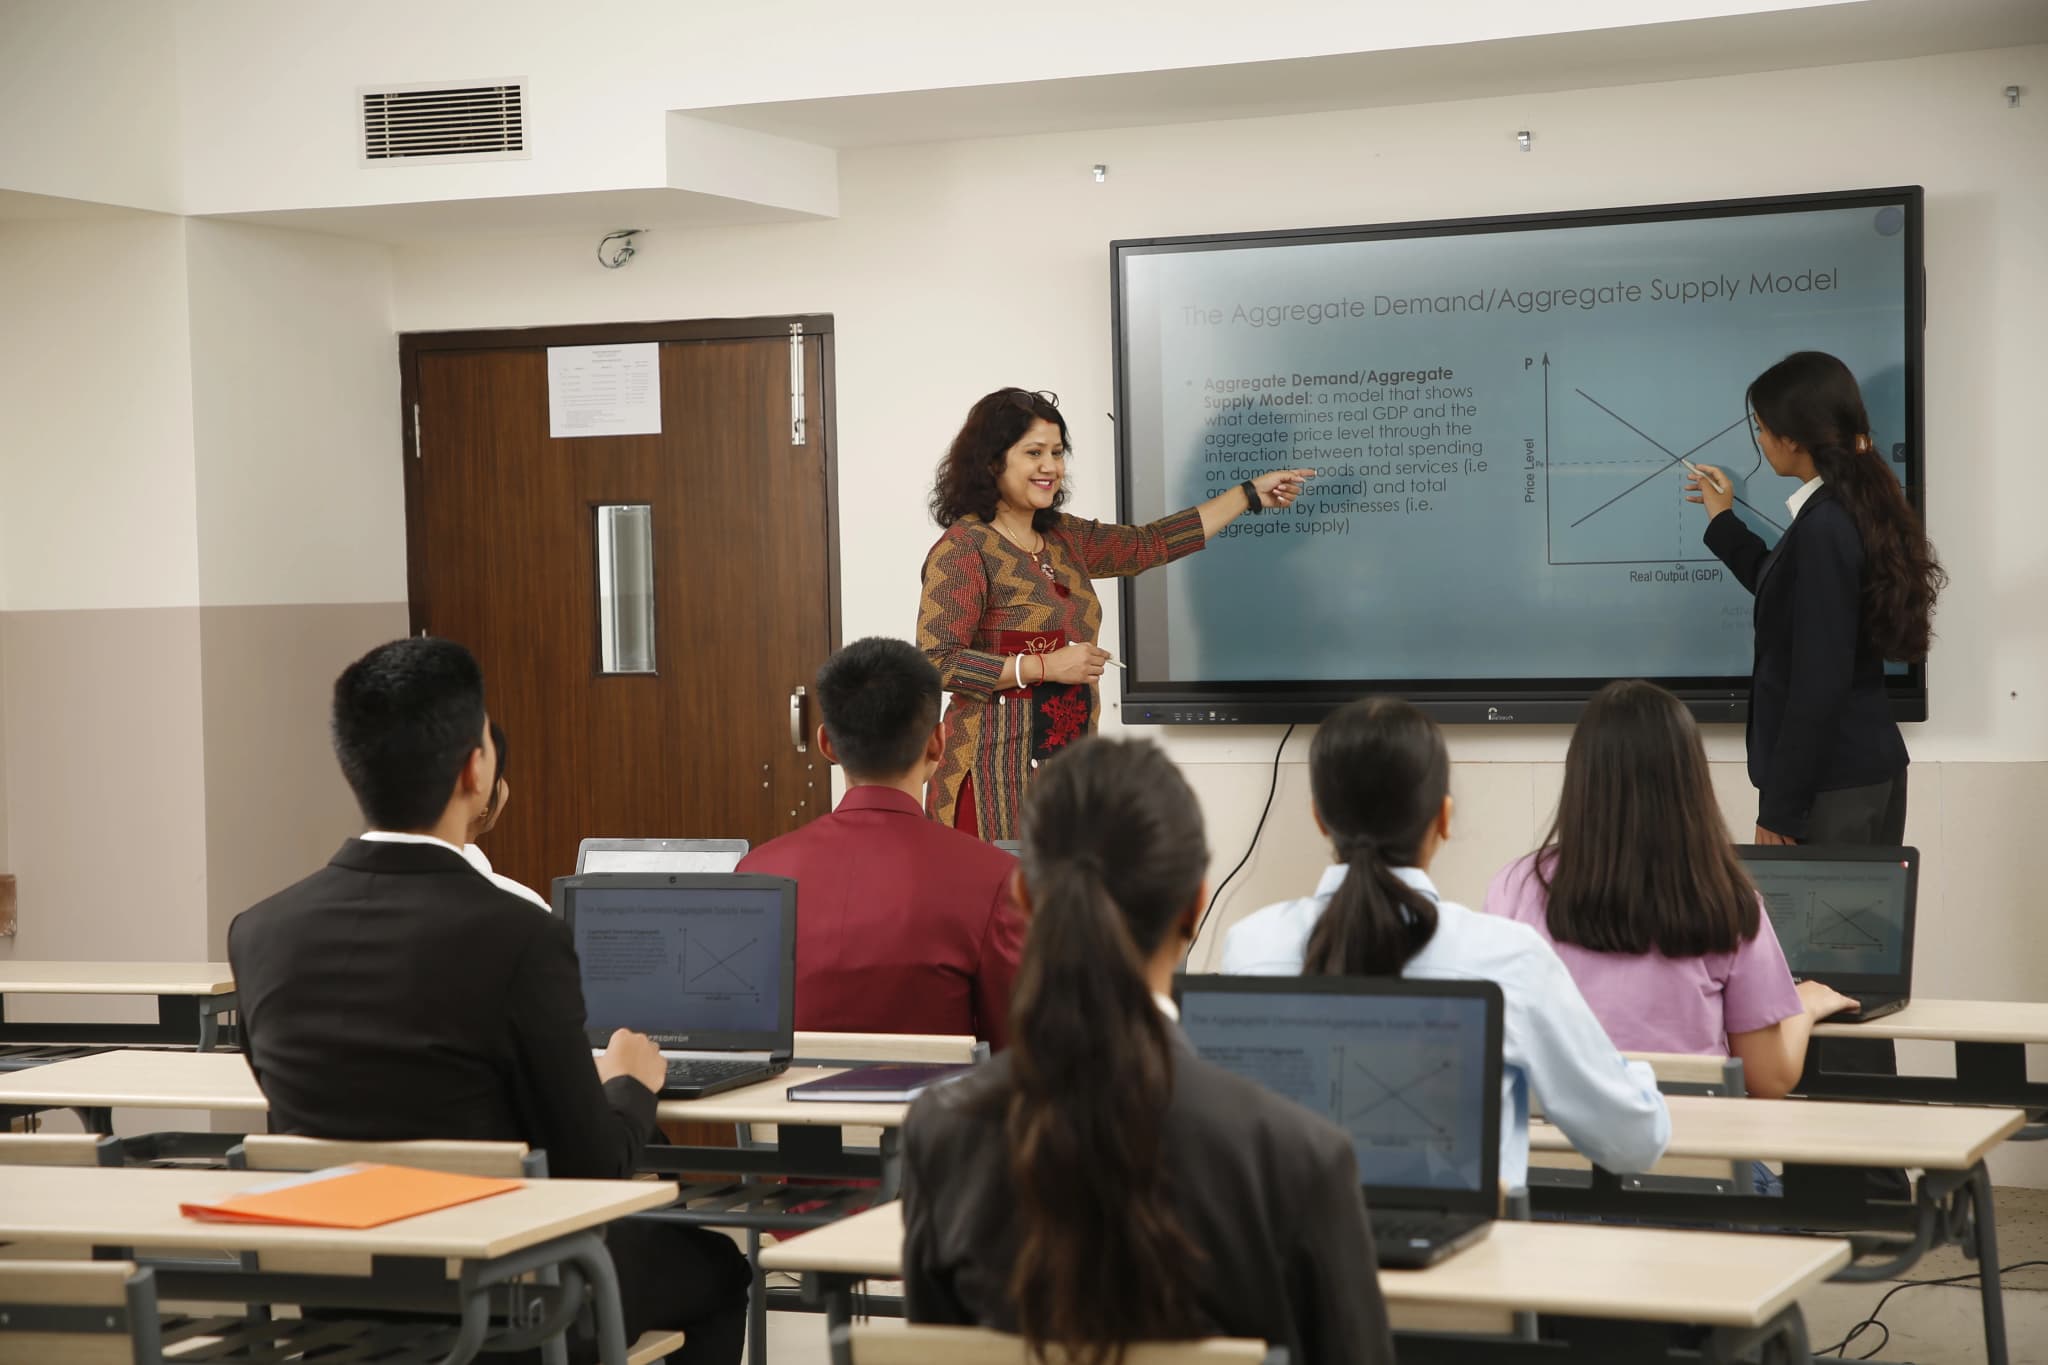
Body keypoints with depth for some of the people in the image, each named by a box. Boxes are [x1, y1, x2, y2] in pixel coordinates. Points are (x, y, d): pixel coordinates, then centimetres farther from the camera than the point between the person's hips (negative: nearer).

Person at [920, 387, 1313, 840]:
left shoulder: (1063, 539, 15)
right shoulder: (964, 549, -9)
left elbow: (1150, 545, 24)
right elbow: (936, 662, -16)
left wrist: (1251, 494, 28)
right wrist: (1047, 666, -15)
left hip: (1068, 765, 7)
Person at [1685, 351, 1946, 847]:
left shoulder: (1823, 527, -19)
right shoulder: (1857, 509, 9)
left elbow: (1819, 685, -22)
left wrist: (1779, 809, -18)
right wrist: (1724, 523, 31)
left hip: (1831, 782, -9)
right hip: (1872, 764, 9)